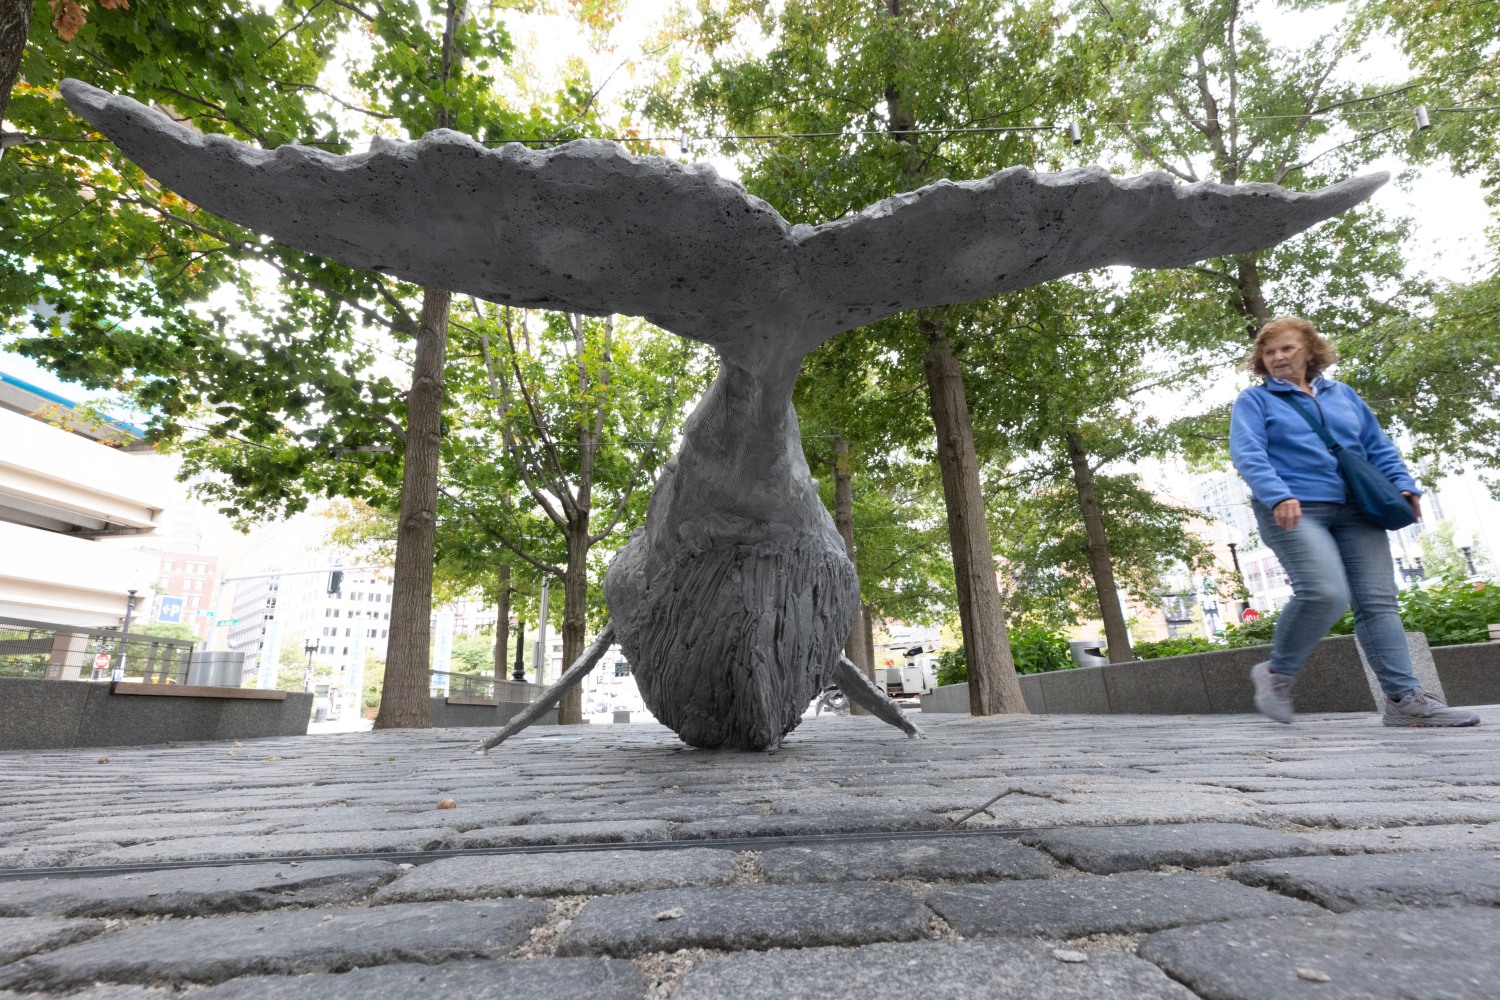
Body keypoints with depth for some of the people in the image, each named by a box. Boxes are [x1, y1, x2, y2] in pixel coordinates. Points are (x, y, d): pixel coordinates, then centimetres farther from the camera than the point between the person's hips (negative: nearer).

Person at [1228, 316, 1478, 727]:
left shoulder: (1342, 394, 21)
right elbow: (1247, 454, -10)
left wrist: (1403, 484, 5)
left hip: (1354, 511, 6)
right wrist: (1278, 495, -25)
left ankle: (1404, 698, 6)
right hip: (1292, 512, -6)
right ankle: (1277, 674, -5)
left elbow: (1378, 445, 22)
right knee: (1325, 592, -23)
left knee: (1378, 600, 0)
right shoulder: (1255, 400, 5)